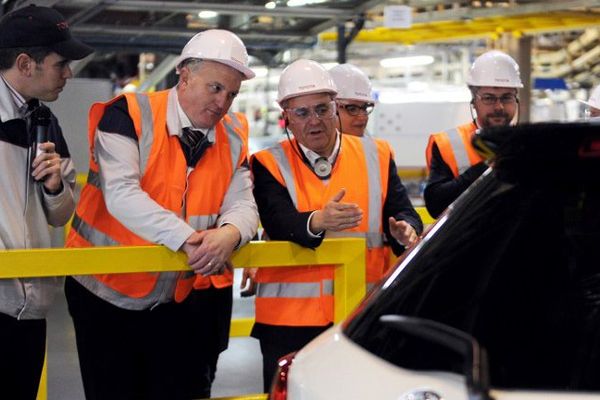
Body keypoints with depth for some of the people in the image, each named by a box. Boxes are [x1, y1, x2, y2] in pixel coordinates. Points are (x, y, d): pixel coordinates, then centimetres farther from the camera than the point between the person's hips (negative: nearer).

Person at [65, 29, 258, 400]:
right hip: (109, 292, -4)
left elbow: (242, 204, -2)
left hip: (181, 299, 4)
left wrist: (229, 234, -26)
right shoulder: (129, 114, -13)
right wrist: (187, 238, -32)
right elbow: (121, 194, -24)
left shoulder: (233, 136, 4)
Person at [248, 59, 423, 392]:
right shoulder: (269, 164, 2)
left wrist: (406, 231, -19)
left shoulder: (376, 156, 10)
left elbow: (401, 212, 5)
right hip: (290, 317, -1)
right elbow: (278, 222, -14)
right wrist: (317, 222, -36)